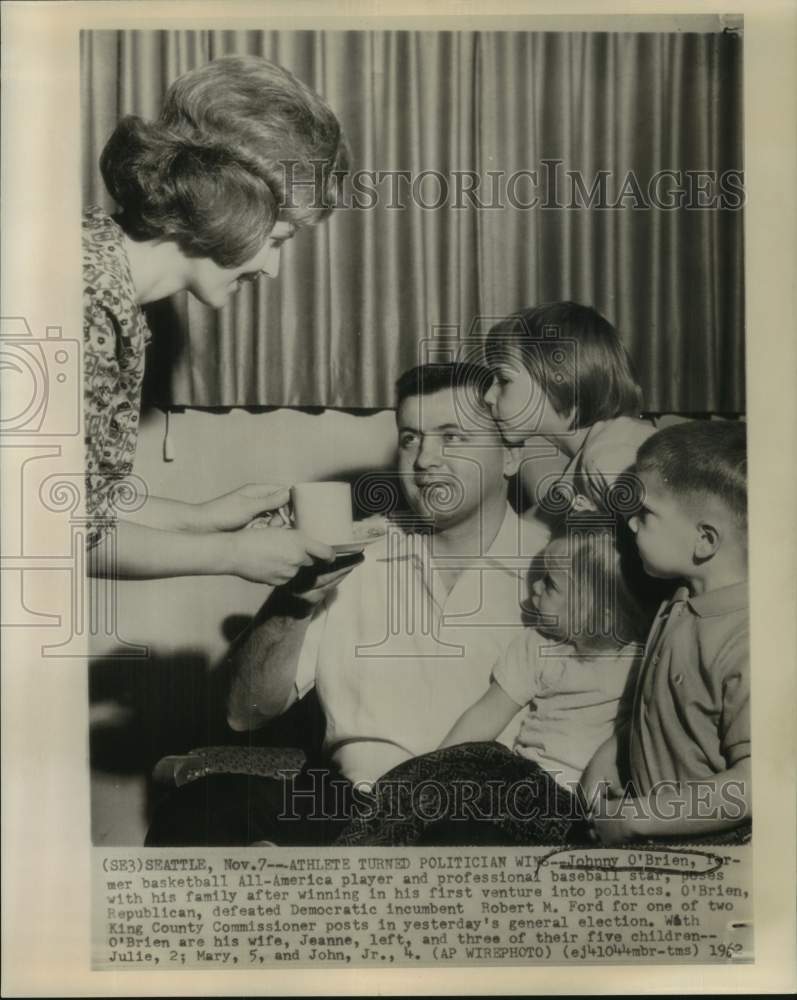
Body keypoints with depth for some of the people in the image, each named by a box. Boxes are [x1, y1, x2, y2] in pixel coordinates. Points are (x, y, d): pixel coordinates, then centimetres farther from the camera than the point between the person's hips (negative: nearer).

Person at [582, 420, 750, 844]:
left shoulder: (746, 642, -24)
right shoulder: (683, 606, 4)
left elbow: (754, 785, -26)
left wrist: (630, 818, -20)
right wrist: (608, 754, 5)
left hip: (698, 839, -7)